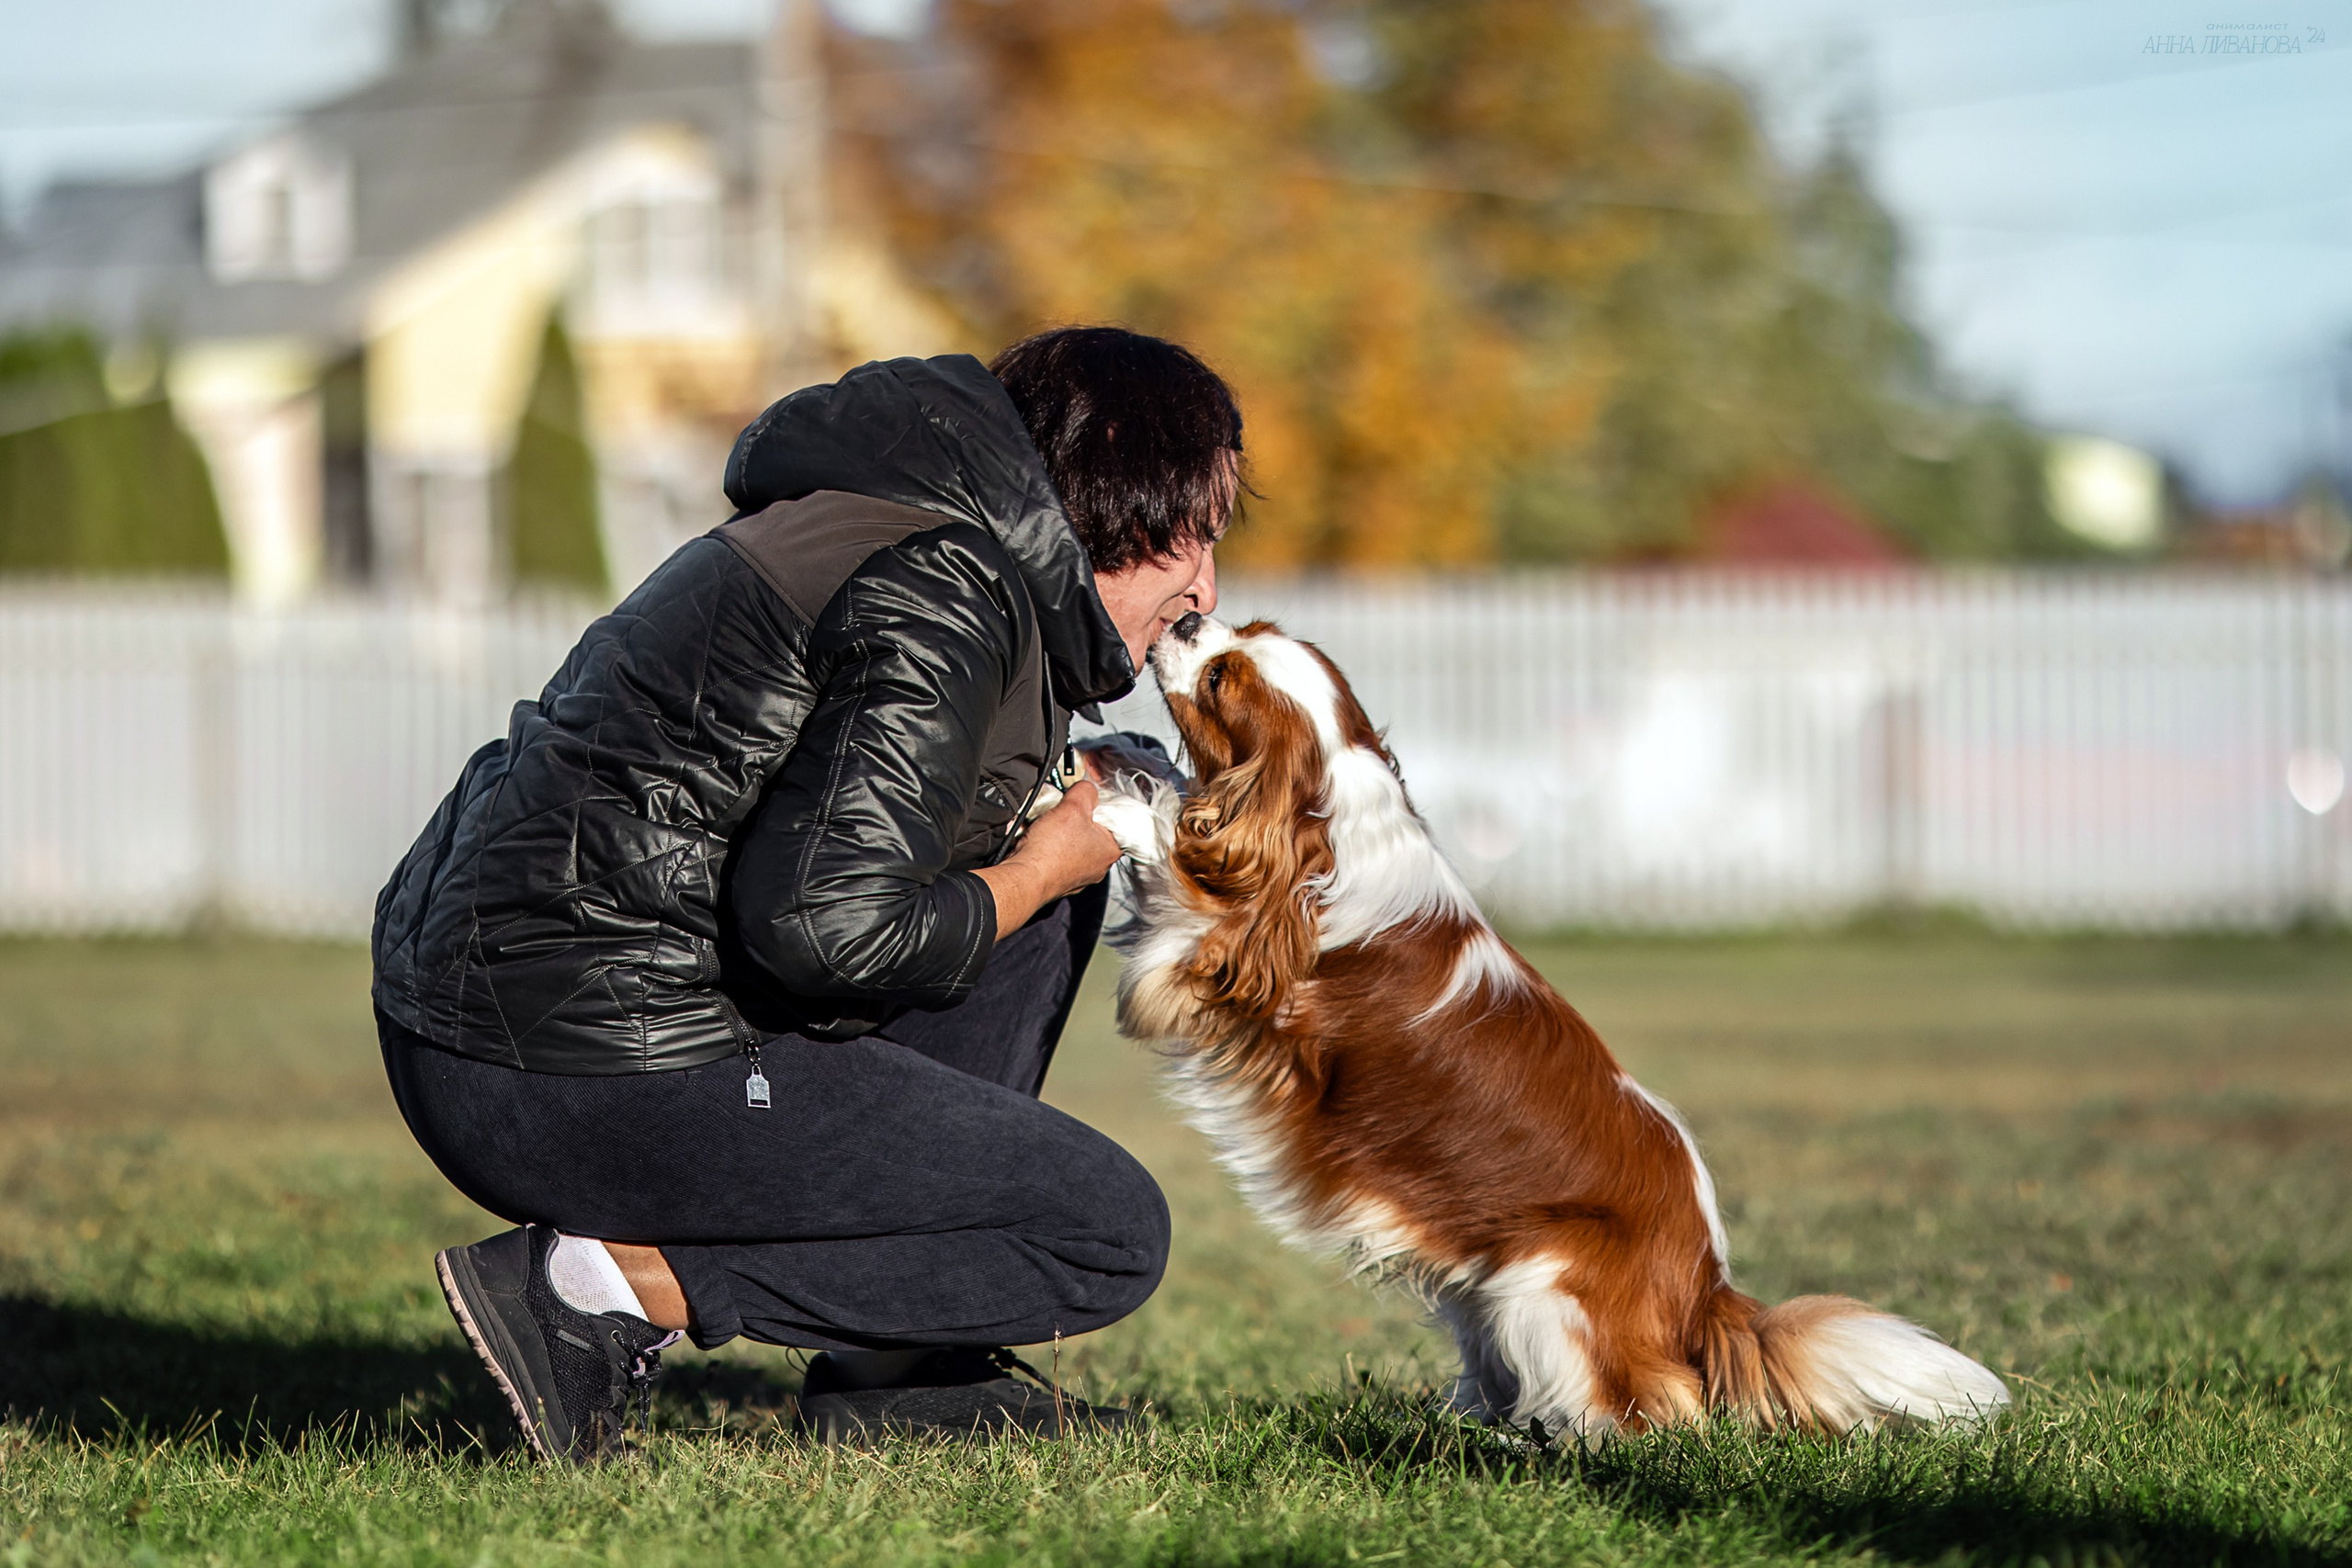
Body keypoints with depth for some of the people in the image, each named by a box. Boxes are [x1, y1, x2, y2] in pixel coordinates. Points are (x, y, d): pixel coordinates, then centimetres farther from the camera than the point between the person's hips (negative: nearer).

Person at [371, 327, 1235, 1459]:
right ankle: (618, 1285, -9)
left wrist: (1057, 806, 17)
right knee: (1108, 1234, -4)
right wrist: (1040, 868, -4)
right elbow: (830, 925, -23)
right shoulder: (944, 601, -14)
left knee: (1040, 876, 21)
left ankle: (896, 1366, 17)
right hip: (590, 1073, -10)